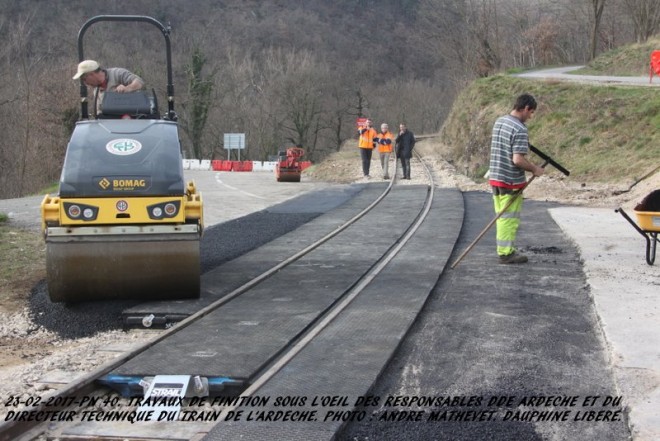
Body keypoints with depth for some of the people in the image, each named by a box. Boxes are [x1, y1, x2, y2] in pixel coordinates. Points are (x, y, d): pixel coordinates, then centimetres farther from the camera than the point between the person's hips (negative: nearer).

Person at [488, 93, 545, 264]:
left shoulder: (499, 121, 8)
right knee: (510, 218, 2)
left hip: (495, 178, 8)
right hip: (511, 181, -8)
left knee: (502, 216, 15)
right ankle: (506, 252, 8)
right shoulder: (520, 129, -19)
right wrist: (534, 169, -9)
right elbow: (518, 160, -25)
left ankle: (505, 250, 24)